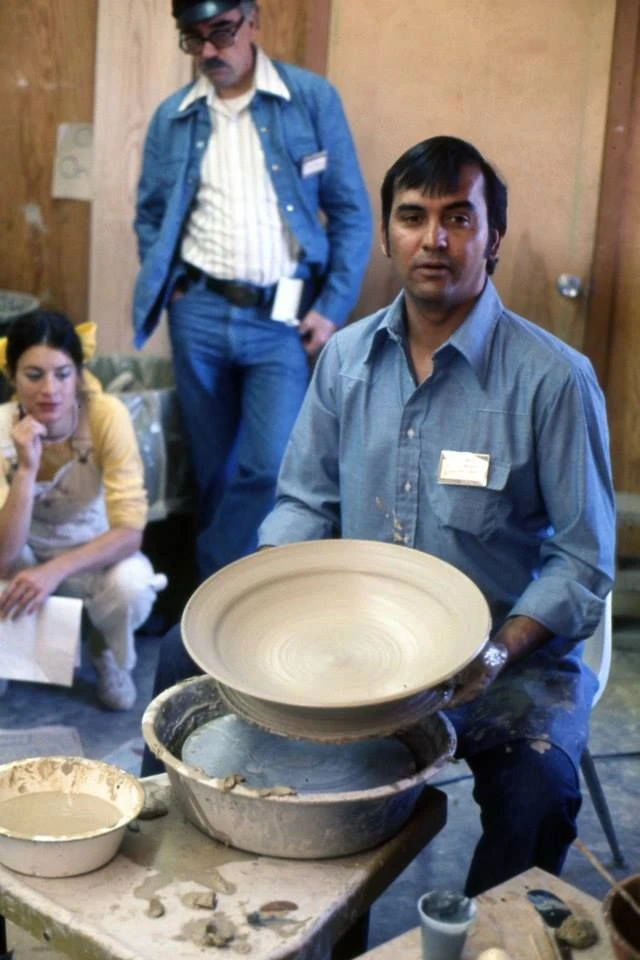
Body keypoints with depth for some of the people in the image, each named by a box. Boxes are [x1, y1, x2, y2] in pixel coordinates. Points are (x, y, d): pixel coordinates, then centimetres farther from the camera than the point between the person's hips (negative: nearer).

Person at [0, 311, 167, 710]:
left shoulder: (107, 415, -25)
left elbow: (130, 530, -27)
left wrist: (56, 570, -40)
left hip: (91, 552, -1)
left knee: (131, 586, -34)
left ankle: (109, 657, 3)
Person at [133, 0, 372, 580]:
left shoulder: (313, 99, -2)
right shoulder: (172, 117, 6)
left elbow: (351, 213, -1)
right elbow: (150, 215, 16)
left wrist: (333, 307, -6)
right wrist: (165, 288, 4)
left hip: (282, 317, -2)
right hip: (198, 313, 3)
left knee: (270, 466, -10)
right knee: (212, 466, 11)